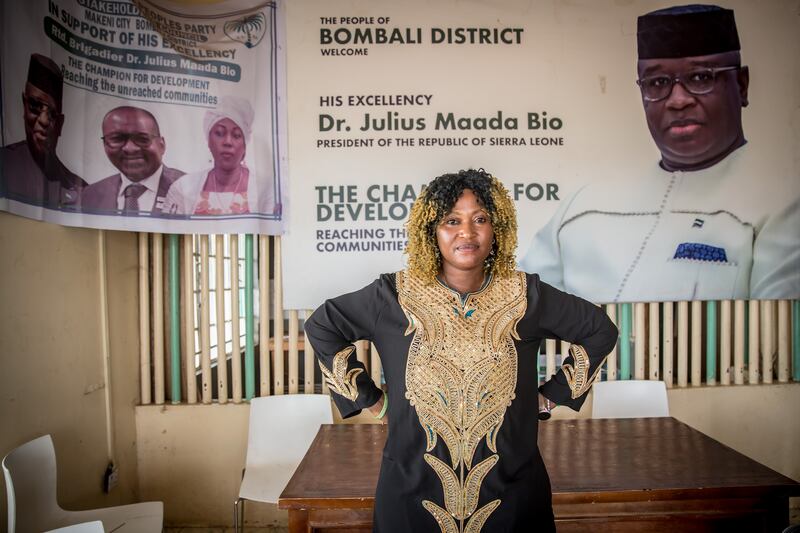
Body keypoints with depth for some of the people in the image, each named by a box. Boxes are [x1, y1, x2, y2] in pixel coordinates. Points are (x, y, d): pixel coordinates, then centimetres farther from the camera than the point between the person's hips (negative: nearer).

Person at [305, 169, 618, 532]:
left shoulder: (525, 295, -6)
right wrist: (369, 399, -2)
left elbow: (599, 330, 7)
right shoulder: (396, 295, -9)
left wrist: (554, 393, 2)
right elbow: (321, 326, 0)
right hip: (412, 491, 0)